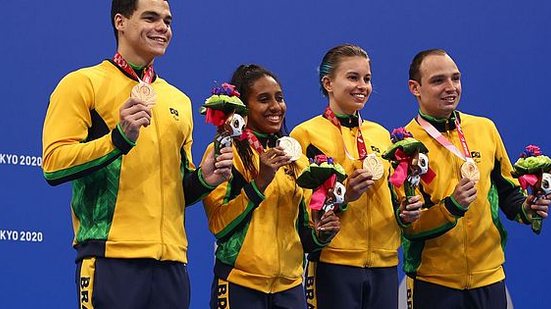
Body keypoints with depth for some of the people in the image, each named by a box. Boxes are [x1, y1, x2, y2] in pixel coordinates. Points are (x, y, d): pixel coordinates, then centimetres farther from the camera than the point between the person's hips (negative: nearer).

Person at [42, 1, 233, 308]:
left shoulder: (179, 100, 18)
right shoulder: (83, 83, 1)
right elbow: (53, 164, -9)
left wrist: (203, 179, 5)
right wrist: (119, 138, -19)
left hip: (171, 260, 6)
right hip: (111, 259, -6)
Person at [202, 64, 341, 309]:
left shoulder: (296, 159, 13)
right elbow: (218, 225, -12)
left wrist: (320, 234, -3)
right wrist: (260, 181, -21)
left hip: (289, 285, 5)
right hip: (240, 283, -5)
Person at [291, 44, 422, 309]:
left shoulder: (381, 134, 14)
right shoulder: (307, 134, -3)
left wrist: (407, 208, 1)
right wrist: (343, 196, -21)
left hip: (384, 263, 5)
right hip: (333, 261, -5)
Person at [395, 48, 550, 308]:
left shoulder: (485, 128, 3)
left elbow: (506, 189, 15)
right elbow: (409, 226, -12)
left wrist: (523, 209, -5)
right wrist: (452, 206, -27)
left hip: (490, 276, 4)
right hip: (433, 283, -4)